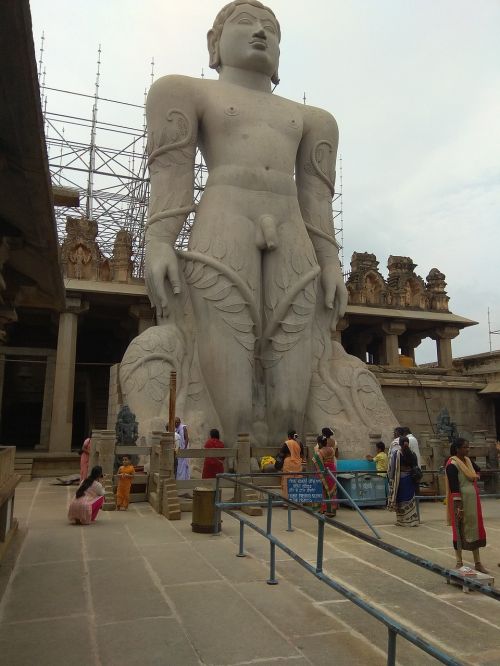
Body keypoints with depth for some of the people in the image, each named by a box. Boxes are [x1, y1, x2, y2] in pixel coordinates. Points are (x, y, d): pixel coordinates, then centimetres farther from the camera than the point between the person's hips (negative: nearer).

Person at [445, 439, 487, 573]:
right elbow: (454, 487, -20)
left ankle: (477, 563, 23)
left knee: (475, 529, 12)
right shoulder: (452, 464, -17)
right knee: (460, 530, 4)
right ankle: (459, 563, 17)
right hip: (460, 502, -7)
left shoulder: (468, 460, 7)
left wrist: (476, 477, 10)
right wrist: (459, 507, -23)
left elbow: (477, 470, 30)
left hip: (473, 501, 8)